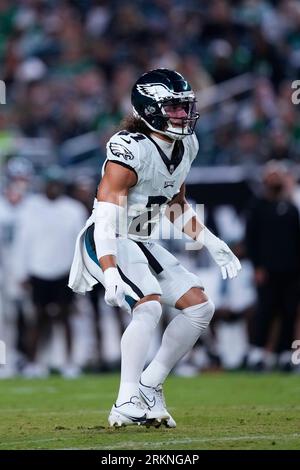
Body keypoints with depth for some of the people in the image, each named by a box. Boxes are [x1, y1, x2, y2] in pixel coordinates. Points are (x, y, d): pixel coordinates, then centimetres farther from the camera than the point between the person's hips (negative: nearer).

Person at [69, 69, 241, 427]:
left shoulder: (186, 146, 4)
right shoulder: (130, 149, -23)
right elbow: (106, 216, -28)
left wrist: (212, 244, 12)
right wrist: (110, 273, -37)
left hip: (142, 244, 9)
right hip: (110, 242, -9)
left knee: (200, 306, 4)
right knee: (149, 306, -28)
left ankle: (148, 386, 10)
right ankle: (127, 404, -27)